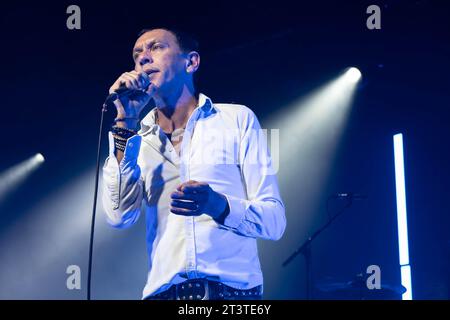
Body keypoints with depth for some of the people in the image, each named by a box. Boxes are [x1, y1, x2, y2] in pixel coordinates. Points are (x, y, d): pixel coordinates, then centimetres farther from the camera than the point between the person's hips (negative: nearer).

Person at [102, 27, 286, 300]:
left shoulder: (237, 119, 5)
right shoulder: (138, 141, 12)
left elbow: (275, 220, 0)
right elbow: (119, 216, -3)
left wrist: (217, 205, -19)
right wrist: (125, 122, -3)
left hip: (232, 287, -2)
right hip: (164, 290, 3)